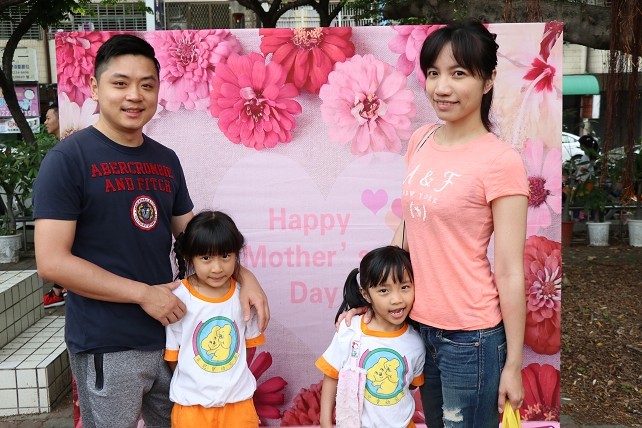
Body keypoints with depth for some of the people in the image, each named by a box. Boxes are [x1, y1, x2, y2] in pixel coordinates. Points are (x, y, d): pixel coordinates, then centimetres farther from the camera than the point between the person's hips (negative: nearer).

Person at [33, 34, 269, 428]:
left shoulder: (166, 161, 6)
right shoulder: (68, 159, -11)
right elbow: (52, 261, -16)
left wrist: (243, 276, -2)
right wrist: (144, 293, -16)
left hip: (169, 338, 6)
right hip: (107, 348, -5)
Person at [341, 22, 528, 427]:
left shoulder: (500, 162, -17)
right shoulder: (421, 140, 1)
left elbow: (509, 273, -15)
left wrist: (513, 365, -11)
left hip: (471, 337, -6)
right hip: (419, 323, 6)